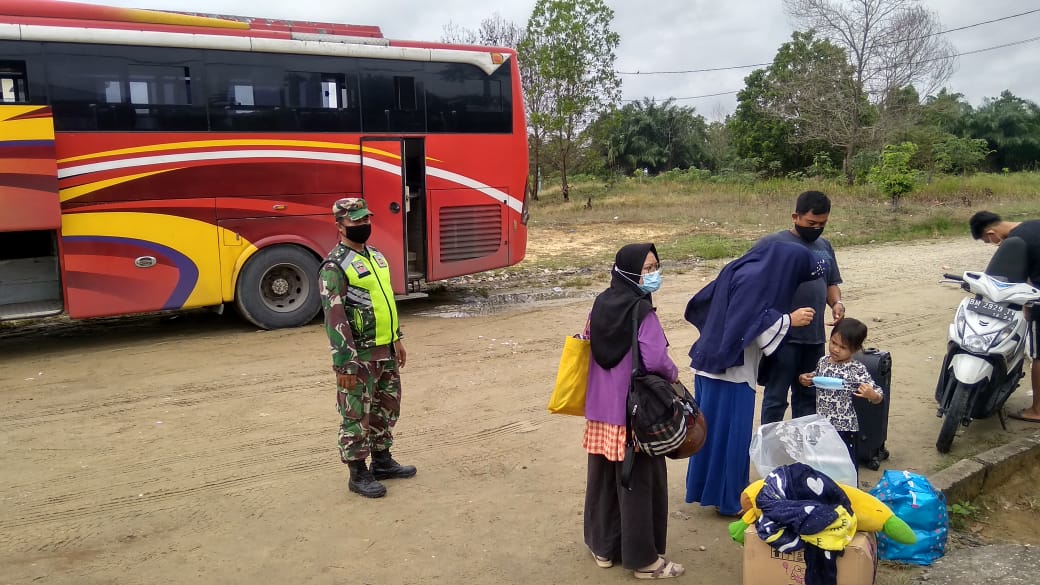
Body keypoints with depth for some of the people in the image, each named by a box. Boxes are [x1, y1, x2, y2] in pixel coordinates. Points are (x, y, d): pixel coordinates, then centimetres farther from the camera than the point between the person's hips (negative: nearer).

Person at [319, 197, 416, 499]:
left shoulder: (376, 256, 11)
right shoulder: (335, 266, -16)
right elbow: (334, 318, -20)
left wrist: (397, 338, 19)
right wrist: (345, 364, -22)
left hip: (386, 350, 9)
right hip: (360, 355, -8)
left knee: (387, 408, 18)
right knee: (356, 415, 3)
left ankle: (382, 461, 33)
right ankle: (358, 474, 14)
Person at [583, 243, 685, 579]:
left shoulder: (600, 304, 5)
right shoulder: (642, 312, -18)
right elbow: (655, 360, -24)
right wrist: (674, 374, -3)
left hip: (600, 407, 7)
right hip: (635, 410, -7)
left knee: (603, 478, 16)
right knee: (639, 482, 5)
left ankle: (603, 546, 30)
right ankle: (643, 558, 16)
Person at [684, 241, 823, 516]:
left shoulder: (743, 270, 10)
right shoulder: (753, 280, -19)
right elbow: (748, 322, -24)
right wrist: (789, 320, -16)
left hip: (716, 363, 10)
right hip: (730, 369, -10)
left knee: (714, 428, 18)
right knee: (729, 432, 1)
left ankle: (707, 487, 30)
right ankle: (728, 498, 12)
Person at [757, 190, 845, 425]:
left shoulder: (825, 247, 12)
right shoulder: (772, 243, -8)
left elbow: (831, 283, 20)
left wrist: (836, 303, -1)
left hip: (815, 337, 7)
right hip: (783, 337, -6)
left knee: (808, 397, 17)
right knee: (776, 398, 2)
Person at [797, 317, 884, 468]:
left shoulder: (857, 370, -14)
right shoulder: (823, 361, 1)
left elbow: (878, 396, -13)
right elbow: (814, 380, 21)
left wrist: (871, 395, -36)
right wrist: (804, 379, 0)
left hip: (844, 428, -5)